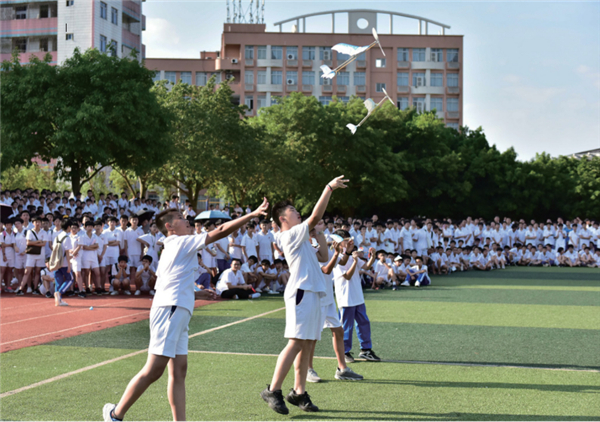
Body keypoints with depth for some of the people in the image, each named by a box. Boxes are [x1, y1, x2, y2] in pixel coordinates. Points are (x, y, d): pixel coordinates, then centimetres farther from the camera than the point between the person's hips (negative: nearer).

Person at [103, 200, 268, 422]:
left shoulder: (172, 248, 24)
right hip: (170, 310, -10)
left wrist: (195, 293, 25)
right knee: (154, 370, -10)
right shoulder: (182, 242, -2)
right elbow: (221, 230, -8)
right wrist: (253, 214, -7)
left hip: (178, 312, 10)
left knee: (178, 370, 4)